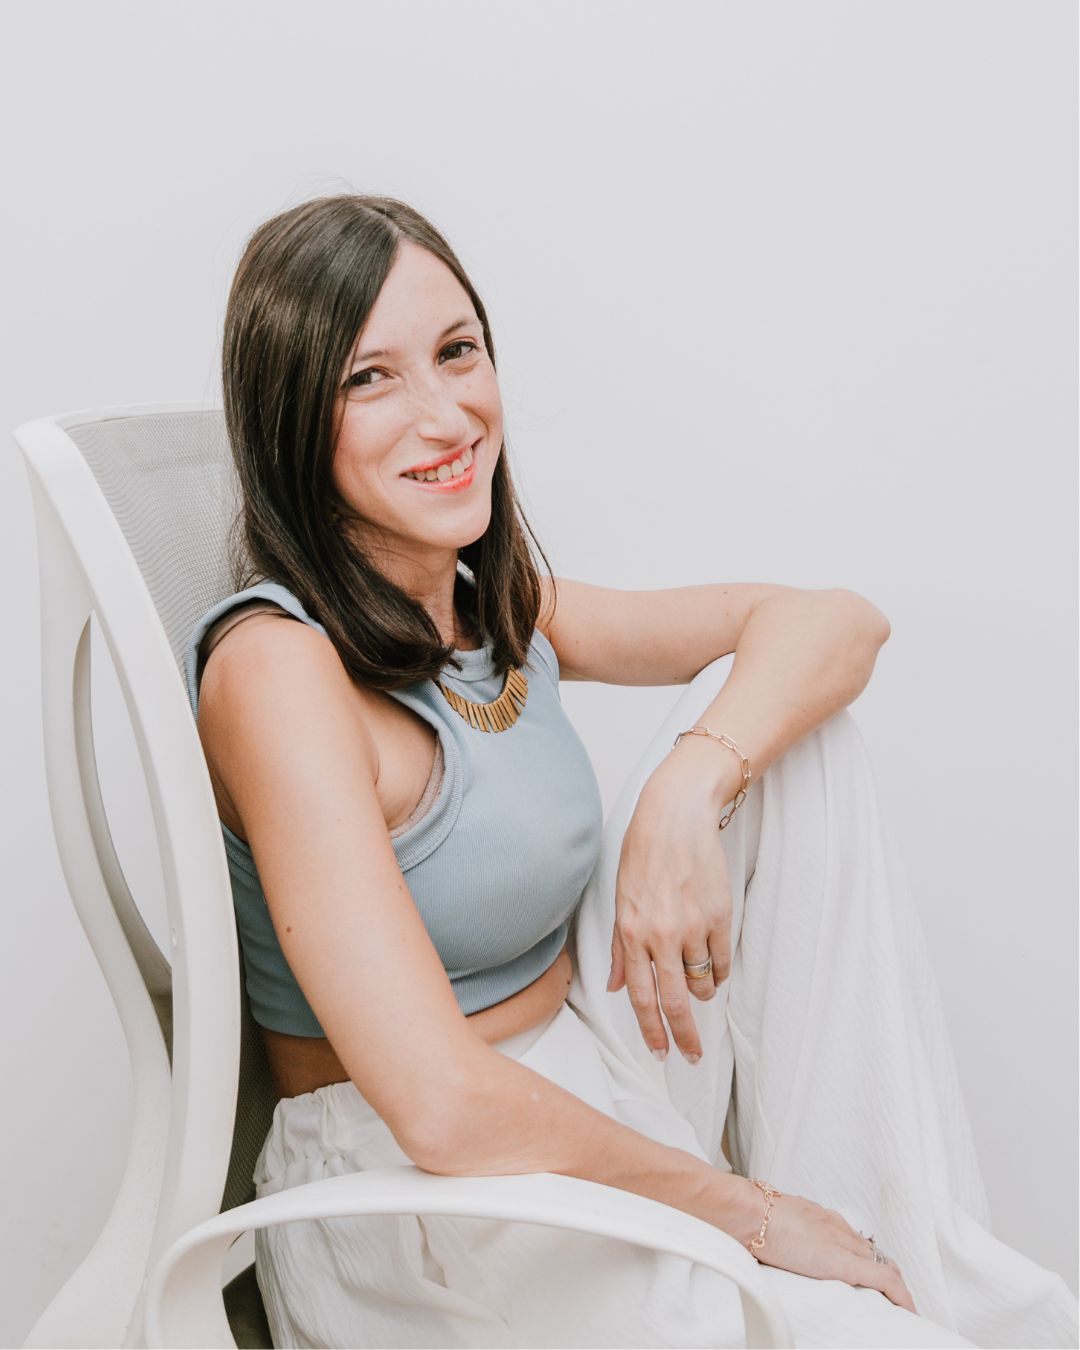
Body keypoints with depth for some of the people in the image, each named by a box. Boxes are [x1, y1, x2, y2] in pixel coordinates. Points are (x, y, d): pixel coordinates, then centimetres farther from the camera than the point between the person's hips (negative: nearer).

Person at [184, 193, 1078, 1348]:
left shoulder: (503, 611, 3)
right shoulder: (278, 664, -21)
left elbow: (836, 619, 1)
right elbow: (447, 1108, -29)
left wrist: (685, 797, -19)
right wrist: (741, 1210, -15)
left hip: (590, 1123, 8)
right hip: (414, 1204, -7)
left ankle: (919, 1252, -4)